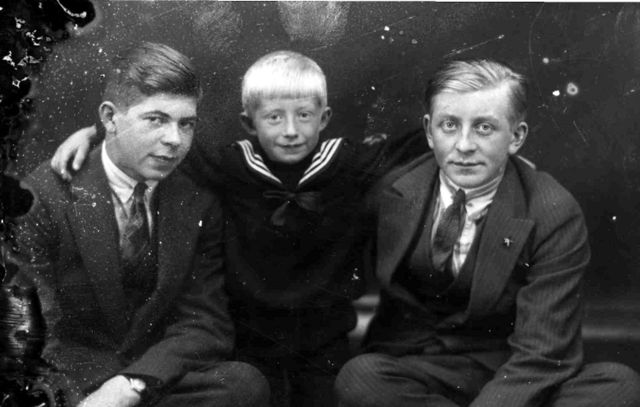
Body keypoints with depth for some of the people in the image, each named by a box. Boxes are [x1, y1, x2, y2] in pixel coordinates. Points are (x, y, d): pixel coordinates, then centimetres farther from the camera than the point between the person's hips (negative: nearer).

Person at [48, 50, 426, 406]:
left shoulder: (354, 163, -6)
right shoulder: (231, 168, -7)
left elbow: (428, 141, -3)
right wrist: (95, 132, -11)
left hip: (326, 344, 1)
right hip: (253, 340, 0)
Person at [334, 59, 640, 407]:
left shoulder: (555, 215, -12)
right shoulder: (393, 192, -4)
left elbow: (541, 352, -16)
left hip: (512, 375, -2)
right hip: (419, 366, 2)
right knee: (358, 378, -30)